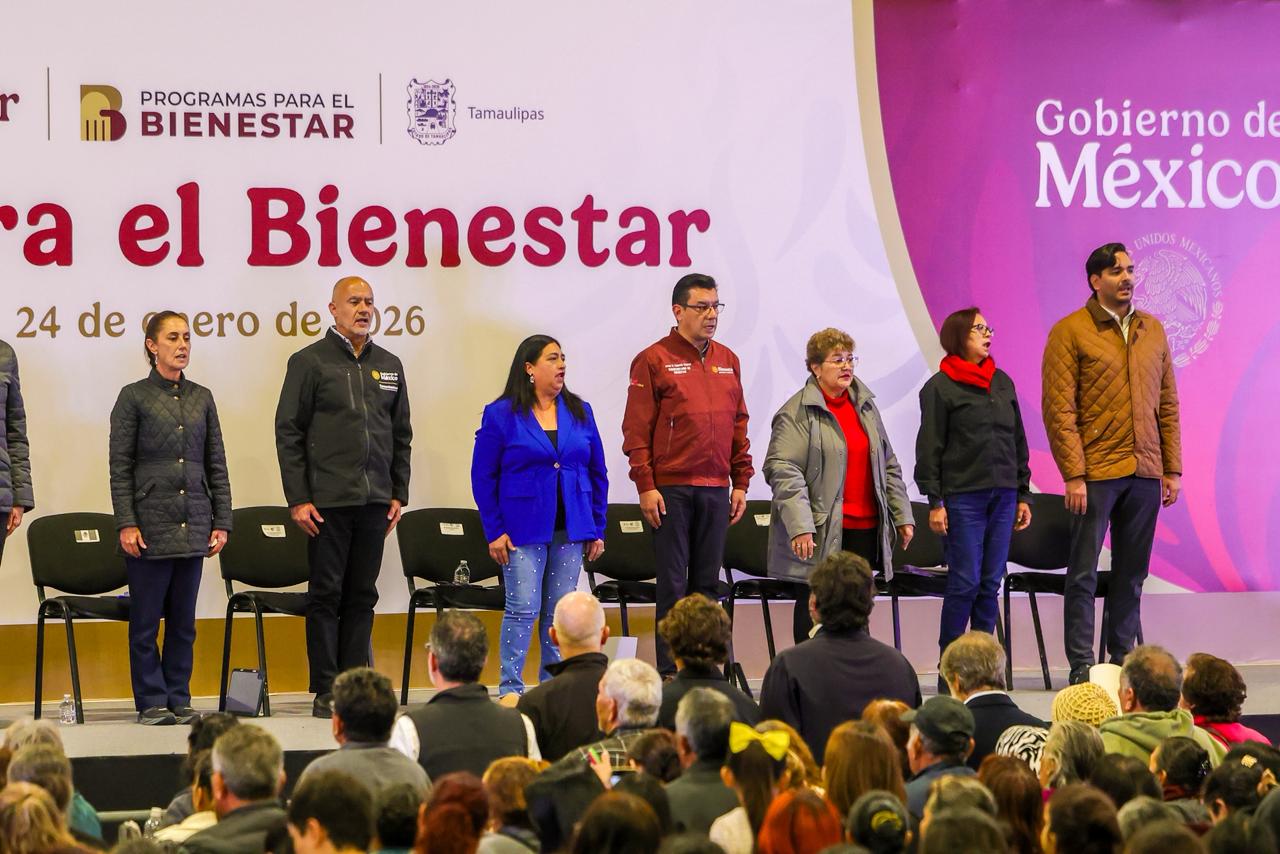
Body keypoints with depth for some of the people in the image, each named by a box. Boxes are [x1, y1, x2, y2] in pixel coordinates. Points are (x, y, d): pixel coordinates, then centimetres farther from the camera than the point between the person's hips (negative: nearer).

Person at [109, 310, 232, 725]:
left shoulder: (202, 398, 11)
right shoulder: (134, 396, -1)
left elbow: (216, 465, 12)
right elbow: (120, 467, -3)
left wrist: (221, 520, 6)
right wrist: (126, 523, -10)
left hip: (193, 525, 4)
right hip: (150, 523, -4)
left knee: (184, 618, 7)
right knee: (146, 617, 1)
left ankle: (179, 698, 14)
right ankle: (152, 701, 7)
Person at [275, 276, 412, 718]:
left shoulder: (389, 366, 13)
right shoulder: (310, 361, -1)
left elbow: (401, 434, 17)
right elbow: (288, 432, -3)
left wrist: (398, 494, 9)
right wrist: (298, 499, -9)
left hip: (375, 500, 4)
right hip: (328, 500, -4)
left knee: (362, 595, 7)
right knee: (326, 594, 0)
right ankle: (326, 690, 3)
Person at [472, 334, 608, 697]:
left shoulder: (580, 412, 10)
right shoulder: (501, 415, -2)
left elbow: (597, 473, 12)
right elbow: (483, 476, -2)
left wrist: (597, 528, 7)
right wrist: (494, 531, -7)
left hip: (570, 530, 4)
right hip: (523, 529, -4)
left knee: (560, 611, 6)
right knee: (522, 609, -8)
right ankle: (511, 689, -2)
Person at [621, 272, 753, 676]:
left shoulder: (728, 361, 14)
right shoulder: (654, 360, -2)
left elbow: (739, 426, 17)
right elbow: (637, 430, -5)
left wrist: (741, 481, 11)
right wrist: (646, 486, -12)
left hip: (716, 489, 5)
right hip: (671, 488, -5)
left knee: (707, 582, 7)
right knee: (673, 583, -3)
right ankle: (670, 671, 1)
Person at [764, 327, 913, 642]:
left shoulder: (865, 406, 15)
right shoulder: (796, 413, -7)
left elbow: (888, 465, 20)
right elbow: (782, 469, -15)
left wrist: (902, 516, 15)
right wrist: (800, 526, -23)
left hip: (865, 528, 6)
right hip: (820, 533, -6)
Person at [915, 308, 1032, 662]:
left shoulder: (1002, 382, 15)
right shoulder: (940, 387, -2)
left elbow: (1018, 442, 19)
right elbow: (930, 448, -3)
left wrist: (1023, 495, 15)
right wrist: (934, 502, -8)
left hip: (1002, 495, 5)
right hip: (962, 497, -5)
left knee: (991, 583, 5)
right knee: (965, 582, -7)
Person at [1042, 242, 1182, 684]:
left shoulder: (1152, 329, 13)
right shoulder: (1069, 332, -4)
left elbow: (1168, 404, 15)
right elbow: (1059, 409, -8)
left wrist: (1172, 469, 8)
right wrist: (1074, 475, -14)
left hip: (1145, 474, 5)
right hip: (1095, 473, -5)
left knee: (1132, 573, 9)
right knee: (1083, 572, -2)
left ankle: (1123, 658, 17)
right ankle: (1081, 666, 2)